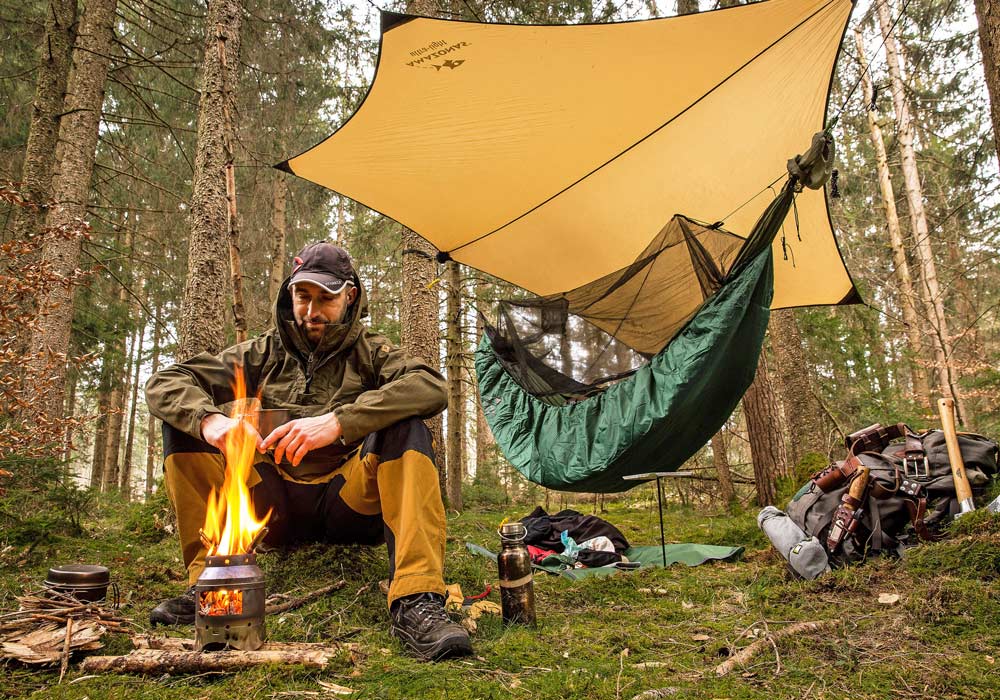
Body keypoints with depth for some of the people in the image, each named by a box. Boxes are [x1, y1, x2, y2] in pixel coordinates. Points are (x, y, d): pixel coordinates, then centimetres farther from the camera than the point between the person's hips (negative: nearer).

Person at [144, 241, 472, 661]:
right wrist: (209, 419, -24)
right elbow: (164, 385, 2)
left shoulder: (369, 353, 5)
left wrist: (338, 422, -32)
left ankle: (414, 601, -38)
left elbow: (430, 388, -19)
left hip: (349, 501, -2)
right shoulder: (263, 354, 12)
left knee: (405, 429, -28)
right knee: (184, 422, -11)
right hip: (272, 508, 3)